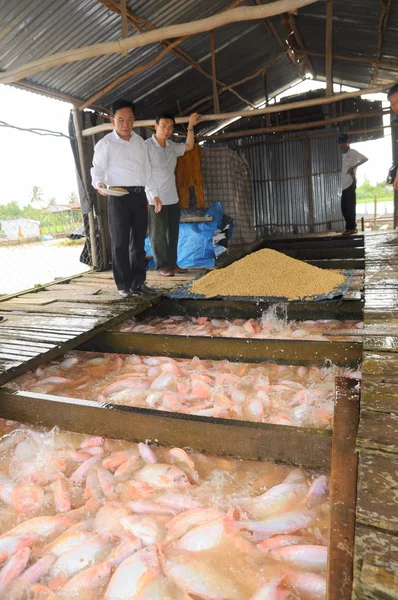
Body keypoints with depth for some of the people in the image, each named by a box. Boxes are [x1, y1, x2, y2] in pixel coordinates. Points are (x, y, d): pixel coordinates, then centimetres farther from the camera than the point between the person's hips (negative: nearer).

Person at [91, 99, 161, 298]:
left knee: (138, 241, 7)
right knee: (120, 242, -4)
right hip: (118, 197, -5)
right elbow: (97, 168, -6)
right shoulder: (106, 143, 0)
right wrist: (99, 183, -28)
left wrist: (154, 194, 17)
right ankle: (124, 285, 2)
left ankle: (138, 283, 15)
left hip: (139, 195, 6)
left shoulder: (139, 141, 16)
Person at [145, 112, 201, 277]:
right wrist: (144, 198, -19)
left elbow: (188, 146, 29)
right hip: (156, 200, -7)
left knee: (173, 234, 10)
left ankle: (172, 264, 19)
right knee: (158, 235, 0)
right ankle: (162, 266, 8)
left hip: (173, 199, 7)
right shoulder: (146, 146, -9)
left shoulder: (172, 146, 10)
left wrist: (190, 126, 18)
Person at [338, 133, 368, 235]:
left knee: (350, 206, -8)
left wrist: (353, 167, -17)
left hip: (350, 183, -7)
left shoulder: (353, 152, -1)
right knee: (344, 207, 6)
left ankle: (351, 228, -5)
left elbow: (365, 159, -10)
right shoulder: (343, 155, 20)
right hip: (344, 184, 7)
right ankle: (351, 227, 14)